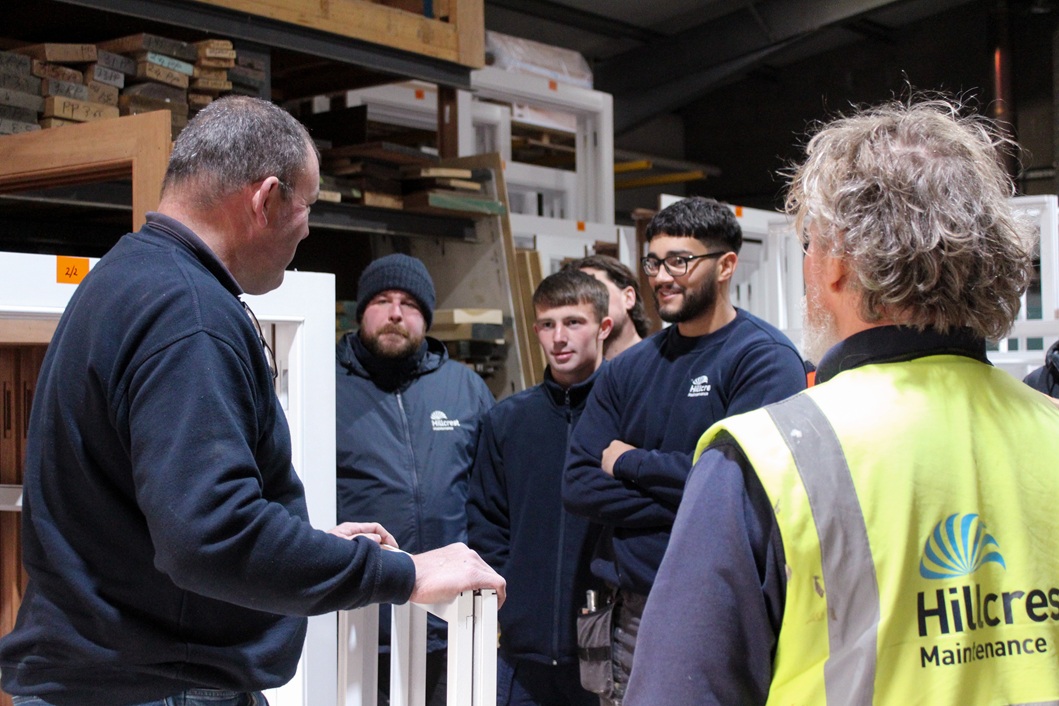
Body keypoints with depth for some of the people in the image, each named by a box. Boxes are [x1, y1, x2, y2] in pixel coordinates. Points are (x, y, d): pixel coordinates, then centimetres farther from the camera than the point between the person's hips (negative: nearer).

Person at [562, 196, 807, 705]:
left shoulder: (765, 358, -8)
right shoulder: (627, 369, 10)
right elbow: (577, 486, 2)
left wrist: (629, 463, -7)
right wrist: (686, 503, -12)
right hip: (629, 612, 5)